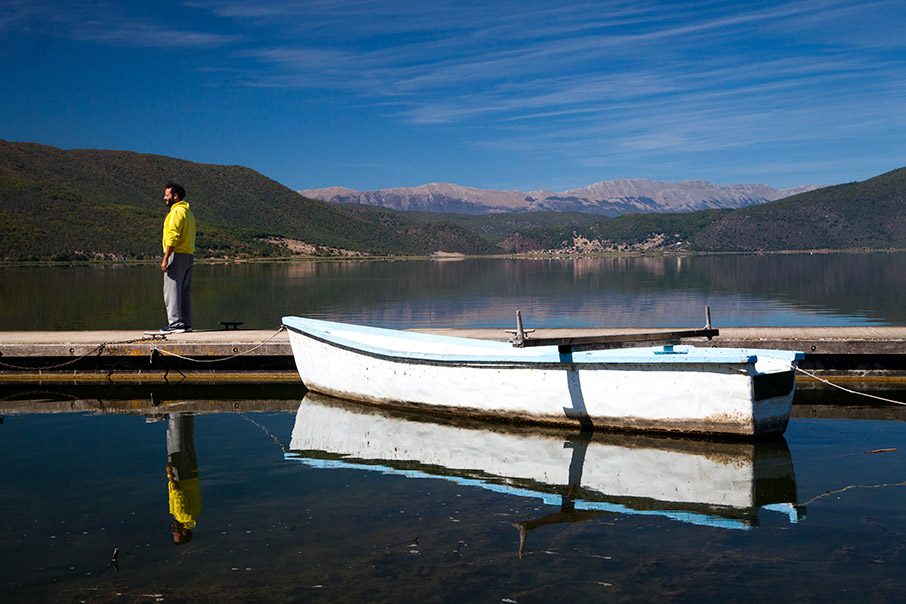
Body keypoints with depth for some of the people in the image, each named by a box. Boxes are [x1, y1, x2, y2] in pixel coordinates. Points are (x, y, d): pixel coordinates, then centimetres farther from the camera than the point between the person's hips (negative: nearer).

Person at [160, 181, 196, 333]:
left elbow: (173, 237, -19)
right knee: (184, 291, 10)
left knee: (172, 289, -9)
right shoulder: (189, 212, 20)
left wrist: (165, 259, -20)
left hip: (177, 254, -9)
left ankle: (176, 322, -12)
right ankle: (186, 324, 11)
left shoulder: (177, 211, -10)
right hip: (189, 255, 9)